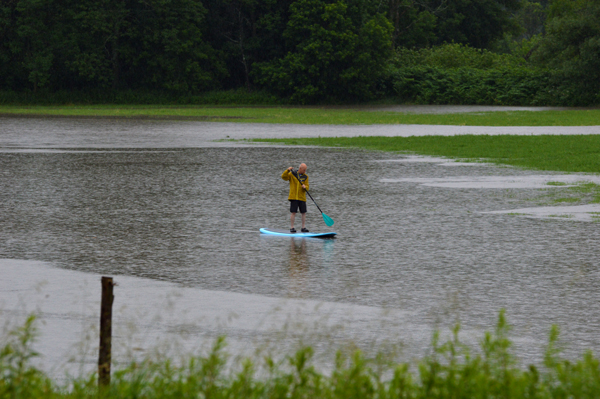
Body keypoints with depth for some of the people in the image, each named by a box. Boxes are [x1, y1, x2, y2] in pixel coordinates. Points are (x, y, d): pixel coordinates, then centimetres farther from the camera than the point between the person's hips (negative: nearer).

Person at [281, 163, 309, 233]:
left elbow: (307, 187, 4)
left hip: (302, 198, 3)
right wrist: (288, 170, -23)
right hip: (293, 197, -3)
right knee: (293, 212, -5)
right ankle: (292, 228, 0)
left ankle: (303, 227, 7)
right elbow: (283, 177, -10)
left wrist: (305, 187, -19)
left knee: (303, 213, 0)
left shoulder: (305, 177, 8)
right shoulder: (292, 174, 2)